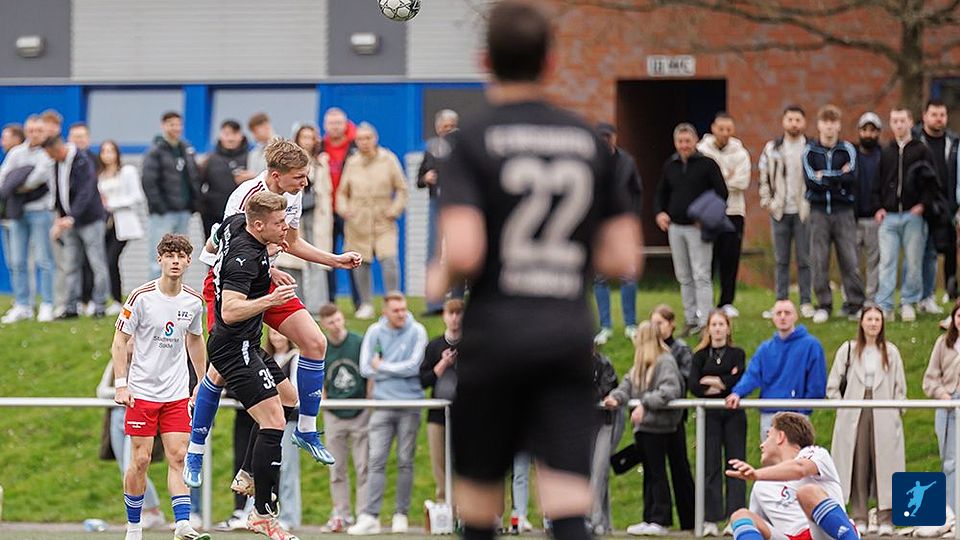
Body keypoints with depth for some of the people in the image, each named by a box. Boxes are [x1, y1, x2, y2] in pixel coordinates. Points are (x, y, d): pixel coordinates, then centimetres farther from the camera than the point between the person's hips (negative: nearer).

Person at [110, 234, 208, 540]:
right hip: (142, 391, -3)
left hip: (177, 394, 3)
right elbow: (120, 342, -4)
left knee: (179, 457, -6)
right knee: (140, 460, -2)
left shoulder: (194, 302, 3)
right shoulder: (141, 297, -9)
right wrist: (121, 384, -10)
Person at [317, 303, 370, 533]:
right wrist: (324, 404, 1)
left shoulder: (360, 342, -5)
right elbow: (319, 382, 12)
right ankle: (341, 514, 14)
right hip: (334, 416, 3)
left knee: (363, 467, -2)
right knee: (337, 469, 6)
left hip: (360, 415, -3)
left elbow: (371, 376, 0)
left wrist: (369, 405, -4)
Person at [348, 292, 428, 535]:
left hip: (410, 405, -1)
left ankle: (401, 515, 10)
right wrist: (398, 371, -3)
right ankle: (370, 516, -10)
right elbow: (365, 368, 2)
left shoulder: (416, 331, -1)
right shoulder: (375, 332, 7)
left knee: (405, 461, 3)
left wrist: (382, 366, -4)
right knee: (377, 460, -6)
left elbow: (414, 366, -11)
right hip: (382, 404, 1)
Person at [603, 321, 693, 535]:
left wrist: (645, 404, -25)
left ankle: (660, 521, -4)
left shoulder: (665, 362, -11)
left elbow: (670, 391, -21)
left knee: (657, 472, -6)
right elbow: (628, 384, 11)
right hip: (643, 425, 9)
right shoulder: (640, 366, 17)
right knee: (649, 473, 12)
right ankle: (649, 519, 16)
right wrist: (616, 397, -9)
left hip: (657, 426, -9)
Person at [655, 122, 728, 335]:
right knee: (683, 277, 10)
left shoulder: (707, 164, -4)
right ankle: (691, 320, 16)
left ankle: (705, 322, -10)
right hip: (675, 227, 6)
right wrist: (659, 213, 4)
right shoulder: (670, 166, 11)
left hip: (698, 228, -6)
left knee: (701, 276, -9)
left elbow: (722, 193, -4)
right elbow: (661, 193, 22)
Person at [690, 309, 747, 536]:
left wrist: (711, 381, -5)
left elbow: (738, 381, -7)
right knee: (711, 465, -3)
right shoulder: (701, 356, 11)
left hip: (733, 414, -1)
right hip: (710, 414, 1)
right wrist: (724, 383, -8)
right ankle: (711, 519, -3)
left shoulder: (737, 354, 9)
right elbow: (694, 386, -3)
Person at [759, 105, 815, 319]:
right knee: (781, 260, 7)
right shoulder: (772, 148, 6)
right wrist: (766, 201, 2)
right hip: (780, 211, 2)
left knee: (804, 259, 0)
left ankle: (806, 302, 6)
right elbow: (763, 176, 10)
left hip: (804, 211, -2)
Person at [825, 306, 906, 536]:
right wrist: (843, 409, 0)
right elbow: (832, 386, 9)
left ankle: (885, 519, -3)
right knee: (857, 466, -2)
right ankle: (859, 519, 2)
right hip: (854, 416, 0)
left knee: (884, 465, -5)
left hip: (884, 418, 0)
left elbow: (900, 388, 11)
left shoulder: (891, 352, 9)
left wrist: (895, 412, 1)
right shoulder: (848, 350, 8)